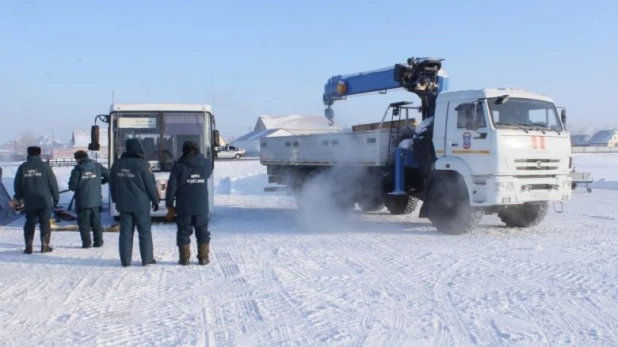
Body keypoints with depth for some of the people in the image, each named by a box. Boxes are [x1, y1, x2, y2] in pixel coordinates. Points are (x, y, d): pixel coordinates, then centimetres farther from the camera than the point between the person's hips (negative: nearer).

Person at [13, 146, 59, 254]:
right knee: (45, 223, 5)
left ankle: (28, 246, 4)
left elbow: (18, 184, 9)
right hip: (44, 201, -2)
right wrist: (56, 197, 6)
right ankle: (45, 245, 2)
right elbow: (53, 183, -3)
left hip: (29, 202, 2)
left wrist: (19, 197, 25)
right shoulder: (45, 166, -4)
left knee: (29, 223, 9)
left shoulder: (22, 167, 3)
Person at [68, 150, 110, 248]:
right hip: (95, 200, 4)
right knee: (96, 222, 13)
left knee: (84, 222, 4)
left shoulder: (77, 169, -10)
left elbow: (72, 186, -11)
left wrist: (78, 187, 12)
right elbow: (109, 175, 3)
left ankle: (86, 243, 1)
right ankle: (98, 242, 13)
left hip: (82, 201, -4)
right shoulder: (97, 167, 2)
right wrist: (101, 181, 18)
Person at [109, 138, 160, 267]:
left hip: (123, 204, 4)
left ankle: (125, 260, 7)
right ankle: (147, 259, 6)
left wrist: (116, 200, 24)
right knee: (144, 232, 4)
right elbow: (151, 185, -8)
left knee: (125, 232, 7)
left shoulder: (117, 164, 7)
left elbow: (112, 185, 14)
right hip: (141, 204, -4)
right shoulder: (142, 164, -11)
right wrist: (155, 200, 2)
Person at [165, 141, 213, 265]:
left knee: (183, 232, 7)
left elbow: (171, 186, -7)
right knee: (202, 232, 11)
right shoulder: (206, 164, 2)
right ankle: (203, 258, 10)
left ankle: (184, 258, 7)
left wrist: (170, 205, 1)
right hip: (201, 207, 2)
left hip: (184, 207, -2)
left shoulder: (179, 166, -5)